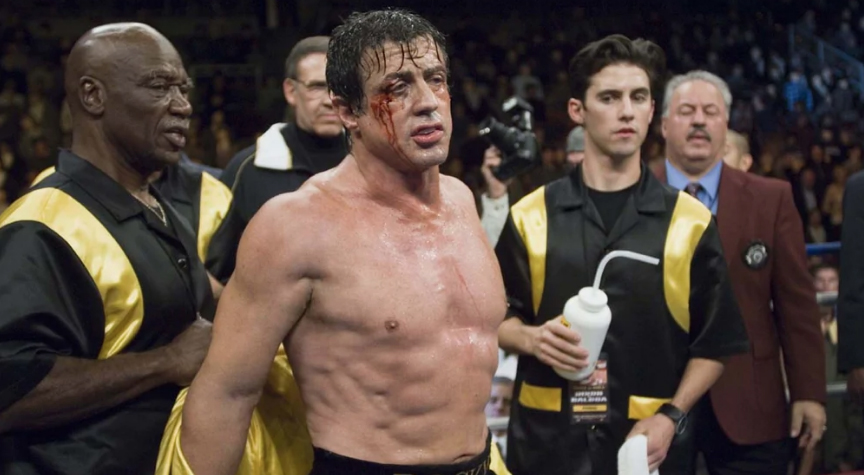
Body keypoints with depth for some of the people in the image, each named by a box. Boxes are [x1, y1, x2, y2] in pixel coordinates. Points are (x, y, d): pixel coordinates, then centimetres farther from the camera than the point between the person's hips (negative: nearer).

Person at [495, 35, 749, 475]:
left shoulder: (690, 222, 0)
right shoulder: (531, 217, 2)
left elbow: (713, 344, 3)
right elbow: (496, 318, 8)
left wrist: (671, 417, -9)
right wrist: (531, 338, -13)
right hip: (547, 438, 1)